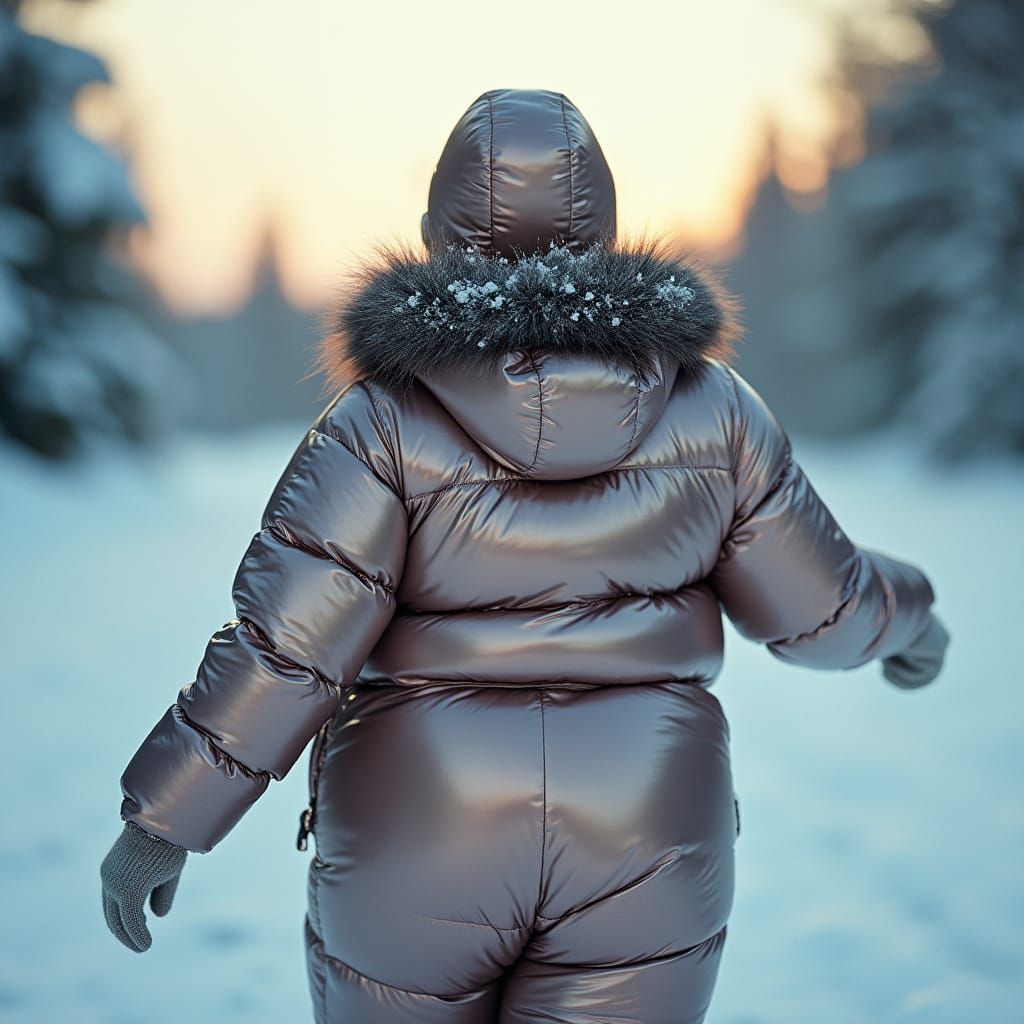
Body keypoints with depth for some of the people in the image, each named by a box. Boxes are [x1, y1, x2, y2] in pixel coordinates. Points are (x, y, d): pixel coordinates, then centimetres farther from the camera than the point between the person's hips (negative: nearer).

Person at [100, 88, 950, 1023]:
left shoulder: (390, 419, -11)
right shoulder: (702, 401, -4)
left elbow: (289, 641, -16)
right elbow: (816, 601, 3)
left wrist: (162, 822, -6)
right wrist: (900, 612, 24)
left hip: (424, 848, -1)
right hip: (633, 855, 1)